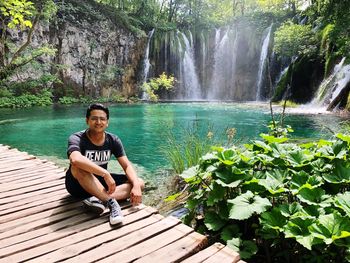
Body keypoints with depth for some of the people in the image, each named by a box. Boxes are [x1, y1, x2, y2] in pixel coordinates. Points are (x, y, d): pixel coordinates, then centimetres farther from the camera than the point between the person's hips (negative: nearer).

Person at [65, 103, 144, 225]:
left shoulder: (113, 140, -7)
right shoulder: (77, 138, -20)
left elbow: (127, 166, -10)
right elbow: (75, 160, -43)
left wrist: (136, 186, -27)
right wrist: (105, 174, -45)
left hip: (101, 182, 5)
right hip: (78, 184, -4)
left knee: (140, 183, -13)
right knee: (78, 167, -38)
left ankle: (99, 199, -32)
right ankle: (111, 201, -35)